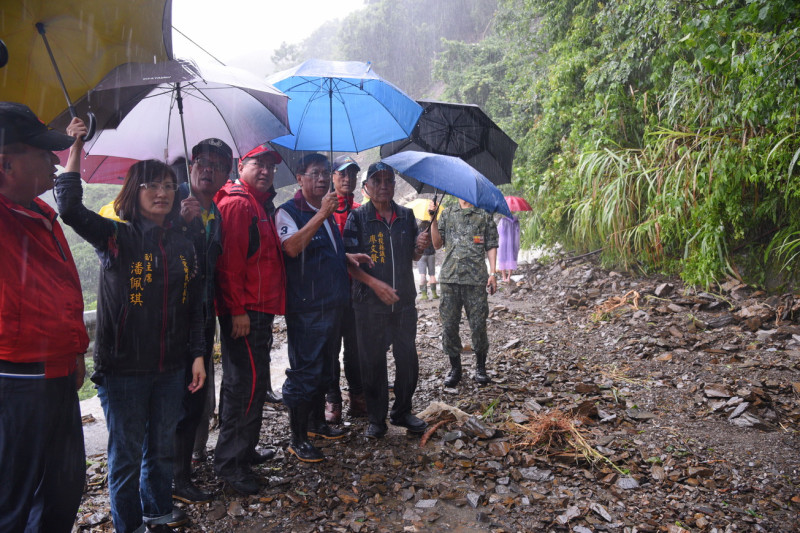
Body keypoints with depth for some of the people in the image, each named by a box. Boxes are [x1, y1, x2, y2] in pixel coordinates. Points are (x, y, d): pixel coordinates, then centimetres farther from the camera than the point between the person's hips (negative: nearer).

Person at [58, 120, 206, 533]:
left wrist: (197, 355, 7)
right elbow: (70, 207, -22)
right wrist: (76, 149, -22)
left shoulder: (183, 246, 8)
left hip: (170, 367, 4)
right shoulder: (115, 237, -4)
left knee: (162, 447, 17)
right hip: (123, 367, -4)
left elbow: (193, 307, 11)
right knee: (126, 452, 7)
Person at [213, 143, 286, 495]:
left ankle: (243, 449, 29)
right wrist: (238, 310, -21)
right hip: (243, 310, -10)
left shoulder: (261, 204, 20)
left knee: (251, 382, 16)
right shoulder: (236, 204, -12)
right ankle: (230, 462, 3)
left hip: (261, 308, 10)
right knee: (248, 382, -7)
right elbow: (230, 261, -19)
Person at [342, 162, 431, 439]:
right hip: (370, 302, -3)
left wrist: (421, 246, -7)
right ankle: (376, 419, 19)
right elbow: (349, 261, -7)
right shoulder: (357, 217, -1)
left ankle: (402, 412, 26)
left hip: (404, 300, 3)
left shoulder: (406, 216, 10)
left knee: (408, 359, 8)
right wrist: (375, 283, -19)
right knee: (373, 362, 4)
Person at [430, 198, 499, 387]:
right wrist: (433, 221, -2)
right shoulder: (447, 214, 15)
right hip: (450, 279, 2)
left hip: (476, 279, -2)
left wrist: (493, 273, -1)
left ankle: (480, 368, 16)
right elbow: (437, 244, 11)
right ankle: (455, 368, 15)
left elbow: (491, 246, 8)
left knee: (478, 324, 0)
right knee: (449, 325, 2)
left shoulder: (485, 215, 10)